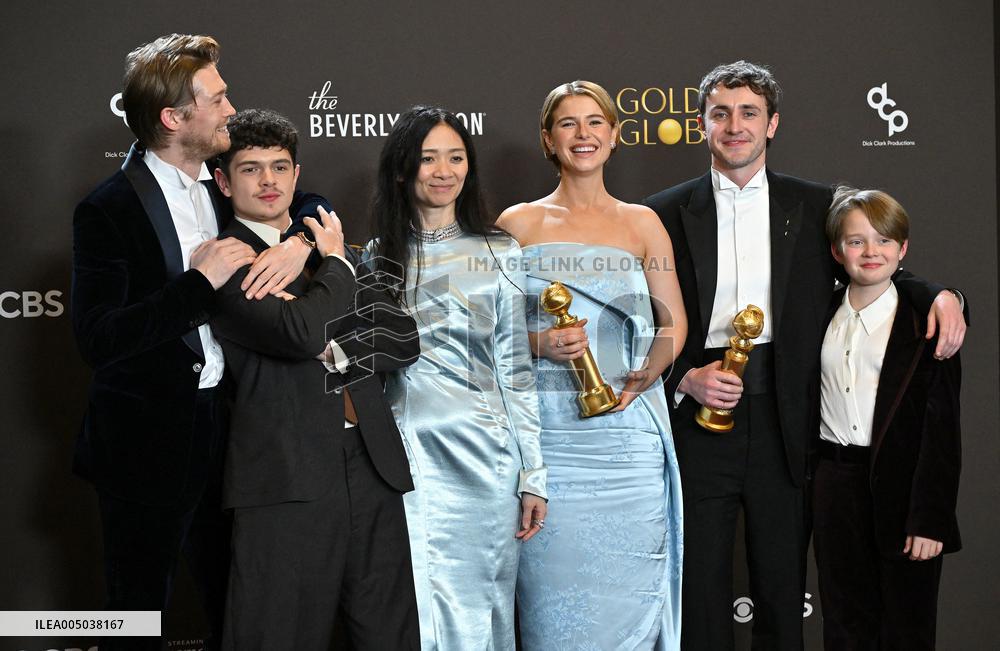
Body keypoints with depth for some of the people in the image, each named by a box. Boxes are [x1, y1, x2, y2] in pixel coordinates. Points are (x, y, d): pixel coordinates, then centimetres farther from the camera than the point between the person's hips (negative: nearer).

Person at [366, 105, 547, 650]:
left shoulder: (498, 252, 6)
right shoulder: (379, 257, 8)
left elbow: (516, 368, 4)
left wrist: (532, 474, 1)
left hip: (484, 457, 0)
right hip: (409, 458, 1)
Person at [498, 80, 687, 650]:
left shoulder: (642, 224, 11)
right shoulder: (518, 224, 9)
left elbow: (673, 323, 11)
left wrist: (645, 376, -7)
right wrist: (538, 343, -11)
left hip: (628, 430, 1)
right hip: (548, 429, -1)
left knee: (627, 587, 0)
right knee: (554, 589, -2)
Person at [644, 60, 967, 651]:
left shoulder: (815, 206, 6)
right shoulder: (666, 215, 3)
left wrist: (940, 295, -6)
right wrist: (685, 378, -12)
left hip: (785, 424, 1)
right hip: (698, 413, -1)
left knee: (783, 586, 10)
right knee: (700, 586, 6)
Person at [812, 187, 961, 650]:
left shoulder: (926, 322, -7)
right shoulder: (823, 315, 8)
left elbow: (942, 427, -10)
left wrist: (930, 518, -15)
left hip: (901, 487, -4)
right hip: (835, 485, 4)